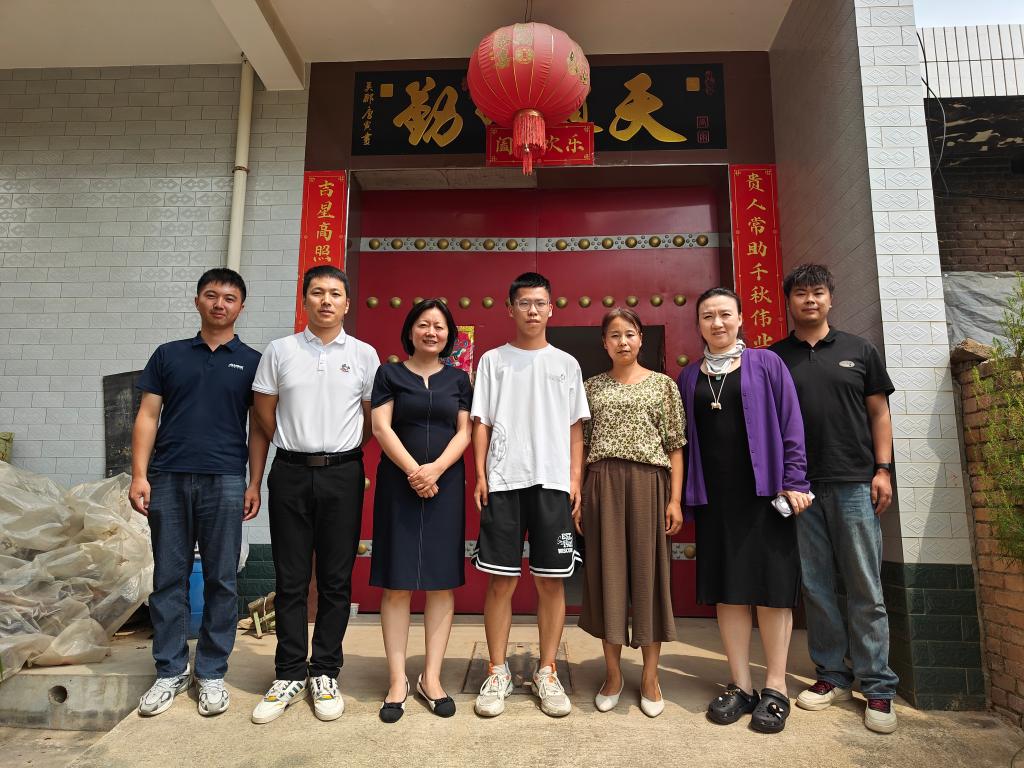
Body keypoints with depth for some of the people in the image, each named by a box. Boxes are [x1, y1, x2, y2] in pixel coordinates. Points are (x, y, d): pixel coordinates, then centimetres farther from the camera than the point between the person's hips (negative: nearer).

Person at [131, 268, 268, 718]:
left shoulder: (252, 362, 6)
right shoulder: (168, 355, 11)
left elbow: (258, 428, 4)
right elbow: (148, 416, 7)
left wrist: (254, 484, -3)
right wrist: (139, 475, -3)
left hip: (225, 481, -1)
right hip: (168, 479, 2)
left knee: (220, 581, 4)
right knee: (169, 578, 8)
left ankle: (212, 673, 18)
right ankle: (171, 671, 22)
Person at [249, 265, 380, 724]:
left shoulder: (364, 355, 4)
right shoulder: (279, 351, 5)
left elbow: (372, 417, 8)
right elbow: (265, 412, 10)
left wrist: (344, 451, 6)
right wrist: (296, 447, 10)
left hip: (342, 474, 0)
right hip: (291, 474, 1)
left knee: (336, 580, 6)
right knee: (290, 580, 7)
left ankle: (325, 674, 20)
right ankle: (290, 675, 21)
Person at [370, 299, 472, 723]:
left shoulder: (458, 379, 11)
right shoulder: (390, 373, 6)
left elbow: (464, 432, 5)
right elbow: (381, 427, -2)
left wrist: (436, 468, -12)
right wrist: (413, 471, -13)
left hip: (446, 486, 2)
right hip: (398, 485, -1)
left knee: (441, 583, 3)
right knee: (396, 583, 1)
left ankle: (431, 677, 15)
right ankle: (398, 680, 11)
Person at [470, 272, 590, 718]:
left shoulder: (566, 364, 12)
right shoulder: (493, 360, 9)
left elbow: (574, 427, 11)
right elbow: (481, 422, 7)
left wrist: (575, 480, 2)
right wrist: (481, 475, -2)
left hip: (552, 481, 1)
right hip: (503, 481, -1)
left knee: (551, 580, 4)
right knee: (501, 579, 3)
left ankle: (547, 673, 20)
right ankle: (497, 673, 18)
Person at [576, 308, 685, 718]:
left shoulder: (663, 384, 6)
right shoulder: (592, 387, 11)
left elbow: (675, 446, 3)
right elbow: (581, 445, 10)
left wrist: (675, 499, -4)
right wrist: (575, 496, 3)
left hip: (648, 484, -1)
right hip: (602, 485, 2)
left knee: (648, 571, 3)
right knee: (607, 572, 5)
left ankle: (650, 676, 18)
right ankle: (613, 673, 19)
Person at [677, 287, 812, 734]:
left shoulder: (766, 364, 2)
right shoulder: (688, 377, 11)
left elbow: (790, 424, -1)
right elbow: (685, 437, 11)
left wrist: (794, 481, -8)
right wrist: (687, 493, 5)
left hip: (762, 490, -3)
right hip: (714, 495, 3)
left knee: (771, 585, 3)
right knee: (727, 588, 6)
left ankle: (775, 689, 15)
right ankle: (740, 686, 17)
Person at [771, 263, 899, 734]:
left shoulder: (859, 351, 10)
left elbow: (879, 414, 10)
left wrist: (883, 470, 0)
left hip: (854, 484, 0)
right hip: (798, 487, 1)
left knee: (865, 589, 2)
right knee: (816, 587, 7)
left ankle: (877, 687, 12)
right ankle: (832, 676, 20)